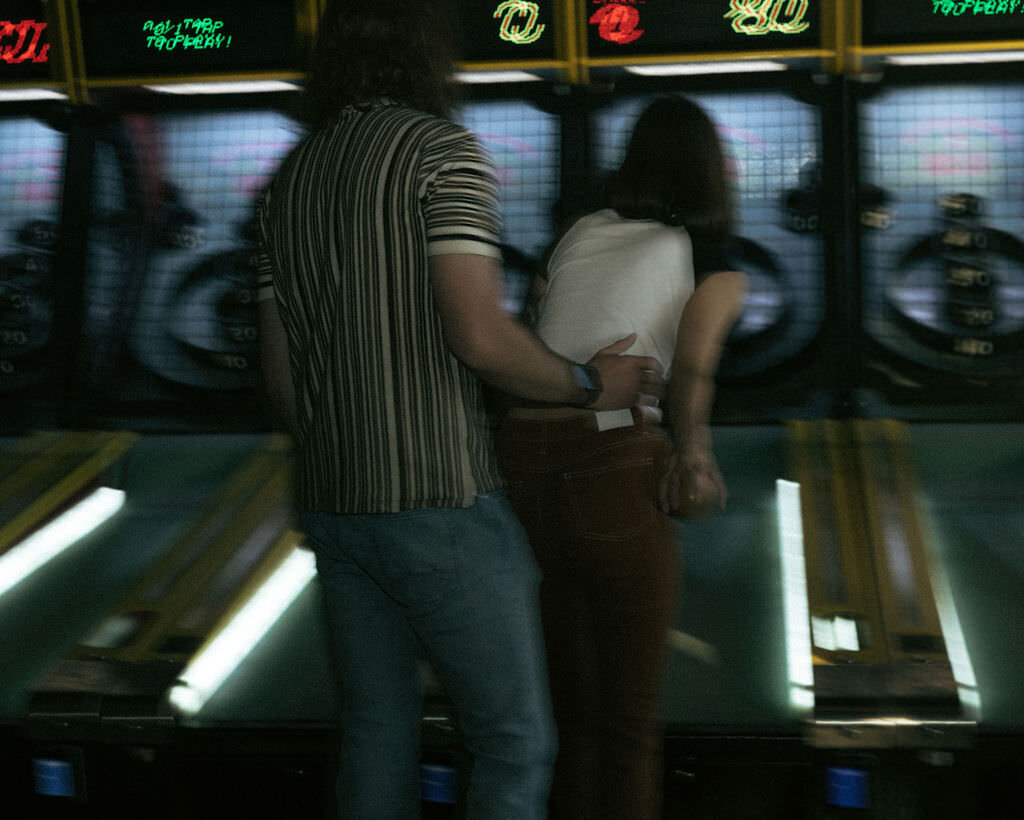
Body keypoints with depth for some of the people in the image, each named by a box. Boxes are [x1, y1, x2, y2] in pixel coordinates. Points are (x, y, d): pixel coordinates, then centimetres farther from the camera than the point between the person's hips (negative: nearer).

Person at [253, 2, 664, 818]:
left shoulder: (291, 177, 12)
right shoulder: (442, 149, -10)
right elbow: (481, 339, -19)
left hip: (335, 503, 7)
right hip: (441, 501, -7)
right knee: (516, 742, 2)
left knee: (378, 734, 16)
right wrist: (590, 384, -3)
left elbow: (278, 368, 14)